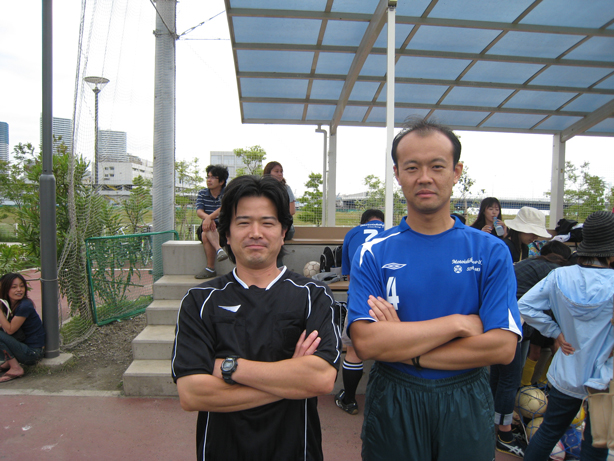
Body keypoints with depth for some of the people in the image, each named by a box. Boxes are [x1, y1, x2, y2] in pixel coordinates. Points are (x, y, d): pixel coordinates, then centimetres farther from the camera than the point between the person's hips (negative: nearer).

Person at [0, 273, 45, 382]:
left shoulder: (25, 306, -20)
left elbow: (10, 330, -18)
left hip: (33, 352, -8)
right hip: (24, 346, 8)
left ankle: (16, 368, -10)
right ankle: (9, 362, 11)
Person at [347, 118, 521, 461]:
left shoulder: (491, 252, -6)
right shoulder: (374, 254, -9)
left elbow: (503, 347, -14)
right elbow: (366, 342, -19)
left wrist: (406, 350, -17)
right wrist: (459, 323, -18)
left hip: (466, 405, 1)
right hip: (393, 404, 0)